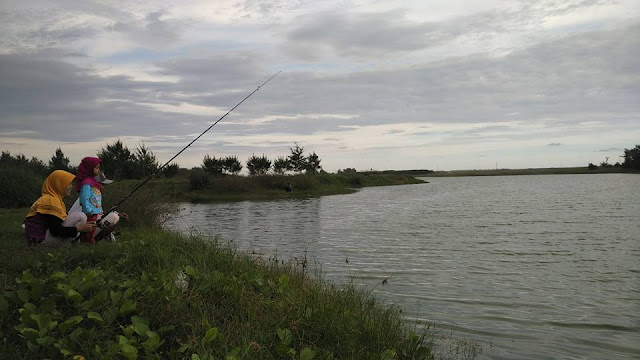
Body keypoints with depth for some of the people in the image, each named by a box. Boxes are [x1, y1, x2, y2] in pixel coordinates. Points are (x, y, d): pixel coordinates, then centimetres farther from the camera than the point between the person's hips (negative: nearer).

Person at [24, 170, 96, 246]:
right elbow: (56, 231, -22)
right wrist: (80, 228, -19)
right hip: (41, 238, -11)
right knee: (81, 217, -16)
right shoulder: (51, 200, -15)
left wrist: (83, 225, 6)